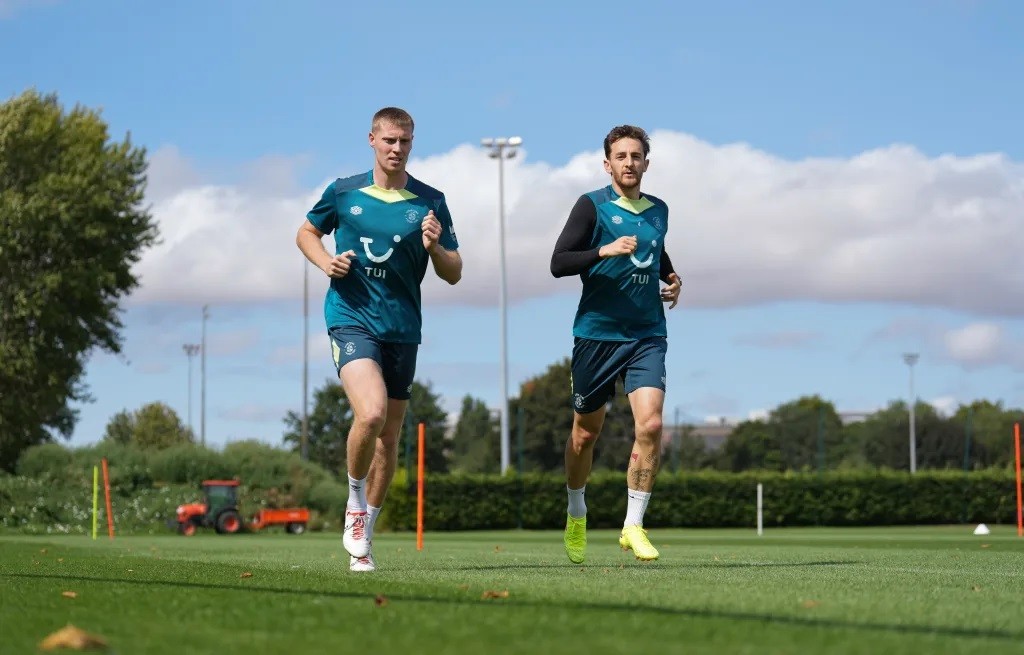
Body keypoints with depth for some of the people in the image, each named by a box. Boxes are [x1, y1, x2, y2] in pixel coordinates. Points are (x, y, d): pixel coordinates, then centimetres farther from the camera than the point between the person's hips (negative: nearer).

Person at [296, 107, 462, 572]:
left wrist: (434, 247, -17)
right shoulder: (343, 193, 2)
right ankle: (355, 504, 0)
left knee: (389, 435, 8)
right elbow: (306, 233, 19)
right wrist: (326, 262, -2)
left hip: (402, 328, 3)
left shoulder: (430, 202, 3)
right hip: (351, 319, -3)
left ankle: (362, 538, 24)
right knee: (370, 413, -26)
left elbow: (454, 275, 5)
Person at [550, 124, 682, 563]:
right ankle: (576, 515, 33)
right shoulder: (592, 206, -5)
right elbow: (558, 263, -13)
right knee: (585, 433, 9)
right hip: (597, 334, -3)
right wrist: (605, 250, -26)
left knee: (650, 425, -16)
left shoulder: (658, 211, 11)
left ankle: (633, 525, -7)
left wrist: (671, 279, 12)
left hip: (647, 335, 3)